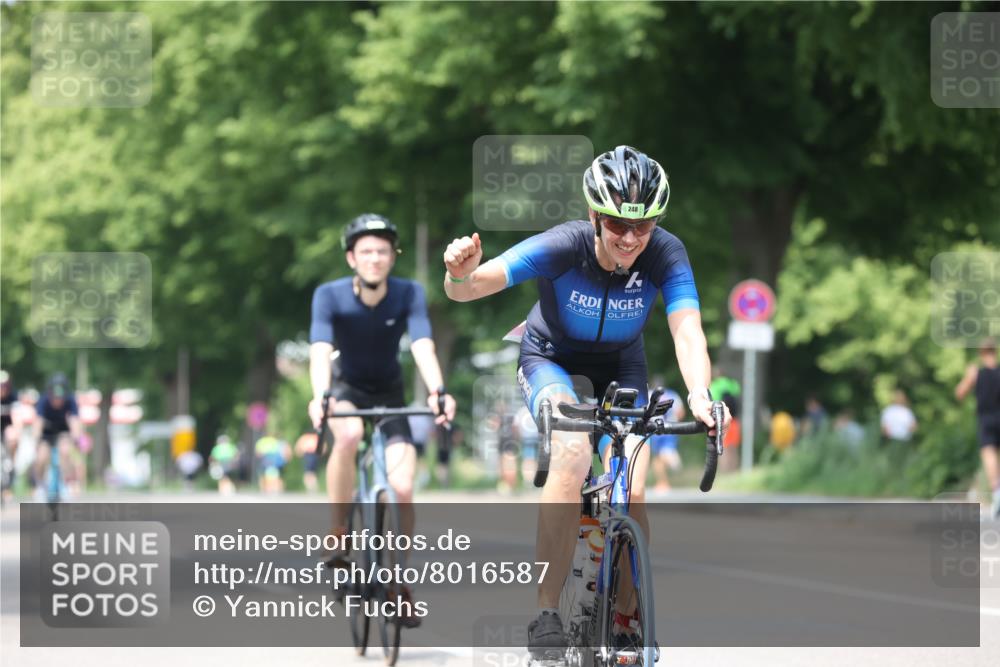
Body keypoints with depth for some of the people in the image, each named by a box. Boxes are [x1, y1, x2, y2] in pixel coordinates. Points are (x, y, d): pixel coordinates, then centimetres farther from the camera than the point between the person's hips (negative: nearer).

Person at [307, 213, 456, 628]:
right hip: (348, 390, -1)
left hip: (390, 395, 1)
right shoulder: (330, 296, -20)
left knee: (402, 487, -16)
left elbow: (423, 347, -30)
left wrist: (437, 391, -49)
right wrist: (320, 397, -52)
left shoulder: (409, 295, -18)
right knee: (349, 434, -38)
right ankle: (337, 531, -22)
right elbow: (320, 351, -33)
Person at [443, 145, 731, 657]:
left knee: (630, 495, -14)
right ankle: (547, 614, -26)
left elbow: (687, 331, -37)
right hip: (551, 359, -2)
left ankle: (627, 623, 11)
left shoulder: (665, 254, -27)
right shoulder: (563, 246, -31)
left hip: (620, 367, 2)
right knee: (573, 451, -31)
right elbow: (468, 288, -39)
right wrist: (462, 274, -63)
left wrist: (700, 394, -57)